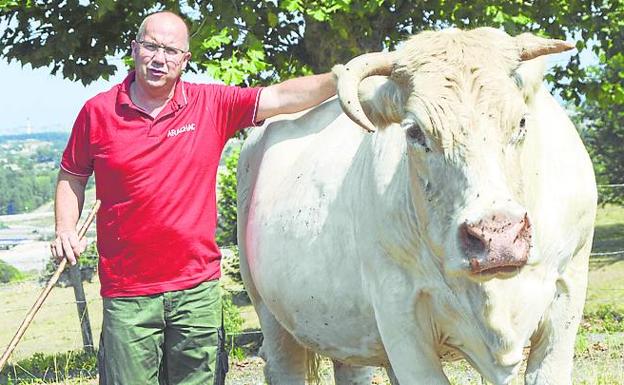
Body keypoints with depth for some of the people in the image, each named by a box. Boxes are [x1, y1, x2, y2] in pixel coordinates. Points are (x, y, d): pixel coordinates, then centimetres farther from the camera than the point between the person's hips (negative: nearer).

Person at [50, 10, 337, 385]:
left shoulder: (212, 105, 1)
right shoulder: (97, 112, 1)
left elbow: (282, 97, -7)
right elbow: (72, 176, 13)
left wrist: (342, 80, -20)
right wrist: (65, 229, -2)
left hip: (197, 287, 1)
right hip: (127, 293, -1)